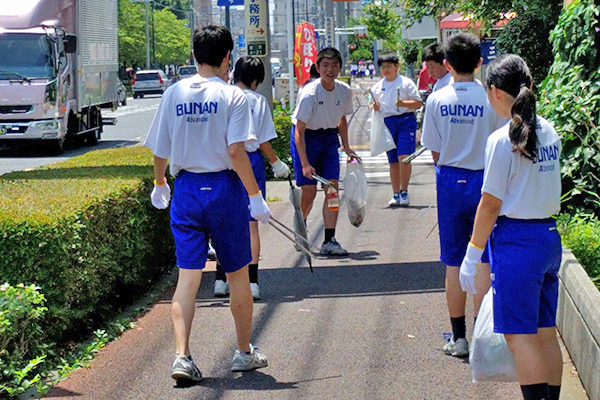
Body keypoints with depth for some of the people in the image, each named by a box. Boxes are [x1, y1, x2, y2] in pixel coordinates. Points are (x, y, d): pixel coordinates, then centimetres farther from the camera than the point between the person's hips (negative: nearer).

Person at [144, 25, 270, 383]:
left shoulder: (174, 94, 4)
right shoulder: (232, 96, -8)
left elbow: (160, 150, 9)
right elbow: (236, 151, -17)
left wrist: (159, 185, 25)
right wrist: (256, 197, -13)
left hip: (186, 189, 3)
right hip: (224, 188, -3)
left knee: (188, 277, 3)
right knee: (238, 276, 11)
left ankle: (182, 356, -10)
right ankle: (245, 353, 23)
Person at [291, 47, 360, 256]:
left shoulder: (344, 91, -6)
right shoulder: (309, 93, -23)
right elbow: (299, 130, -22)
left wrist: (346, 148, 7)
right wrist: (305, 164, -27)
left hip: (329, 138, 5)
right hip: (306, 138, -5)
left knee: (332, 188, -7)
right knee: (309, 192, -6)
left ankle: (329, 241, -5)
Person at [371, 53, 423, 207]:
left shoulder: (406, 83, 2)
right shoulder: (377, 87, 14)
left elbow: (418, 103, 0)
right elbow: (374, 105, 21)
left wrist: (403, 103, -17)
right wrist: (374, 107, -2)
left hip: (406, 120, -4)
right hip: (387, 123, 4)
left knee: (404, 157, -15)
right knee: (393, 161, 7)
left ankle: (404, 192, -6)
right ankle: (396, 194, 14)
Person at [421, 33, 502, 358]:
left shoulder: (436, 99, -5)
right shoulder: (490, 99, -11)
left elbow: (435, 152, 0)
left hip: (449, 181, 2)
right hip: (483, 181, -2)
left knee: (454, 262, 10)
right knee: (484, 261, 7)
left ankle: (458, 337, 15)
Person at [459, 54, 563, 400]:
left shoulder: (503, 140, -14)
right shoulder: (549, 132, 7)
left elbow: (490, 204, -12)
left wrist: (473, 255, -6)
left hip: (516, 241, -7)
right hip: (549, 237, 8)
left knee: (520, 336, -3)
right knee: (546, 333, 12)